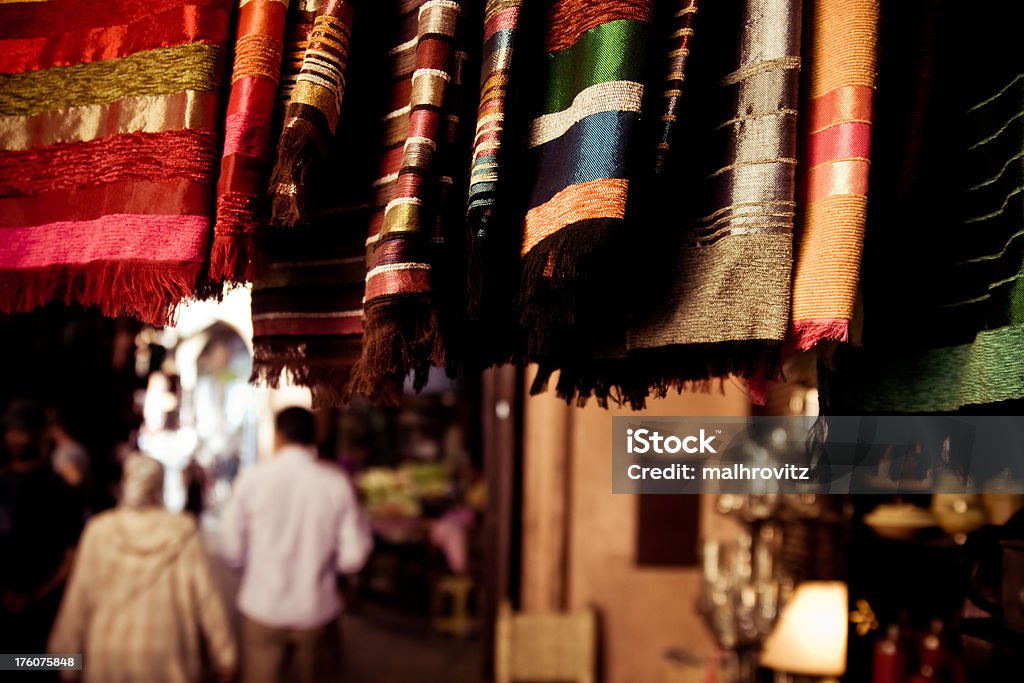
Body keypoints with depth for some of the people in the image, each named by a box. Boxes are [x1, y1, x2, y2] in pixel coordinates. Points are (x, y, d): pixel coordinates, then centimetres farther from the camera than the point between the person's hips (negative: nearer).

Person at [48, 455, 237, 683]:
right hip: (165, 656, -1)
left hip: (108, 657, 1)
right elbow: (205, 597, -4)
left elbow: (79, 598, -1)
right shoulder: (182, 531, -6)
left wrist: (66, 655, 10)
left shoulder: (99, 530, -4)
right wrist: (224, 655, 4)